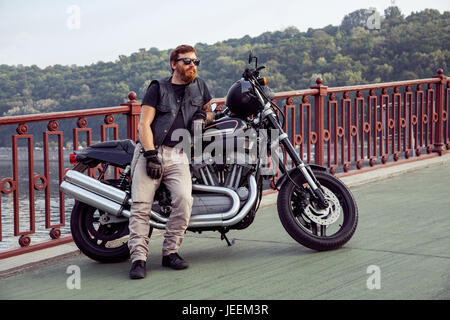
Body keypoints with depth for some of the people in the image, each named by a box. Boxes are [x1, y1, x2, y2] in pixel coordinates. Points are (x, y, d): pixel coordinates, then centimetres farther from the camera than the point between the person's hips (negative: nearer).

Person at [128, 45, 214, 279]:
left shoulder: (199, 86, 18)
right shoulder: (158, 88, 7)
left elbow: (210, 111, 34)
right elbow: (144, 124, 0)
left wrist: (203, 115, 8)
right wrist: (151, 154, -14)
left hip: (178, 155, 2)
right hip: (150, 151, -2)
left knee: (184, 198, -22)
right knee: (141, 205, -15)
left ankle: (170, 252, -9)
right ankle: (138, 258, -13)